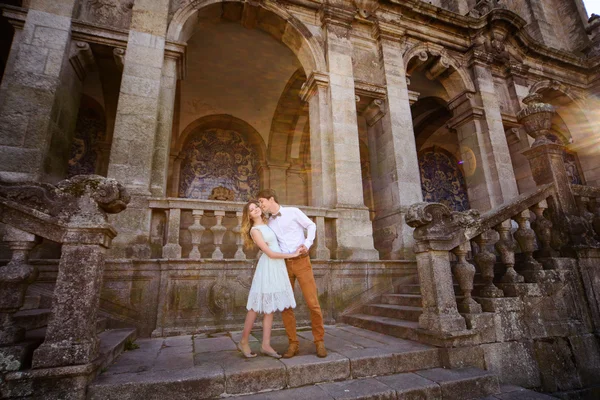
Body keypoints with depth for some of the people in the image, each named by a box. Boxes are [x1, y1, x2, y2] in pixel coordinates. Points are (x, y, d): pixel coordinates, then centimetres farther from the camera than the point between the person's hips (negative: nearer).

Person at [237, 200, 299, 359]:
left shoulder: (266, 224, 13)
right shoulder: (254, 230, -10)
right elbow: (270, 253, -13)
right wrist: (292, 255, -8)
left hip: (278, 267, 7)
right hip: (268, 267, -7)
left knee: (269, 307, 8)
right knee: (257, 306, 0)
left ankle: (266, 345, 14)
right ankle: (244, 342, 17)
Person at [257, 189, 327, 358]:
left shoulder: (292, 211, -1)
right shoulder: (269, 223, 13)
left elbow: (311, 225, 3)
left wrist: (307, 244, -11)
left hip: (301, 261, -4)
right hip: (284, 264, 5)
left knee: (312, 303, -5)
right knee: (285, 305, 2)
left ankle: (319, 342, 10)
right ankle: (293, 344, 14)